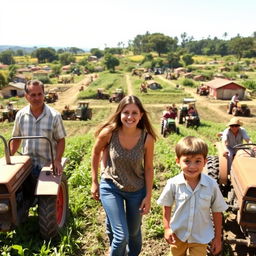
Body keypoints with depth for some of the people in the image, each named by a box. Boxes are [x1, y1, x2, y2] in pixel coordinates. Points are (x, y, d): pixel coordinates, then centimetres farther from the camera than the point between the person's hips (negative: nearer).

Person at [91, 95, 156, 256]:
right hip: (111, 188, -1)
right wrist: (94, 182, 3)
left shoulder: (147, 138, -19)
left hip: (137, 190, 2)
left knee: (134, 233, 20)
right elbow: (96, 152, -2)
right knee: (121, 236, -8)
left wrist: (148, 196, -4)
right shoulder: (108, 133, -22)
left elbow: (148, 168, -6)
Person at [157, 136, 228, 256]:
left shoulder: (212, 185, -20)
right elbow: (167, 206, -3)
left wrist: (218, 238, -1)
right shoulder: (173, 184, -20)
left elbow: (217, 212, -7)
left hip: (201, 237, -1)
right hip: (177, 234, 1)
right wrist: (167, 228, -6)